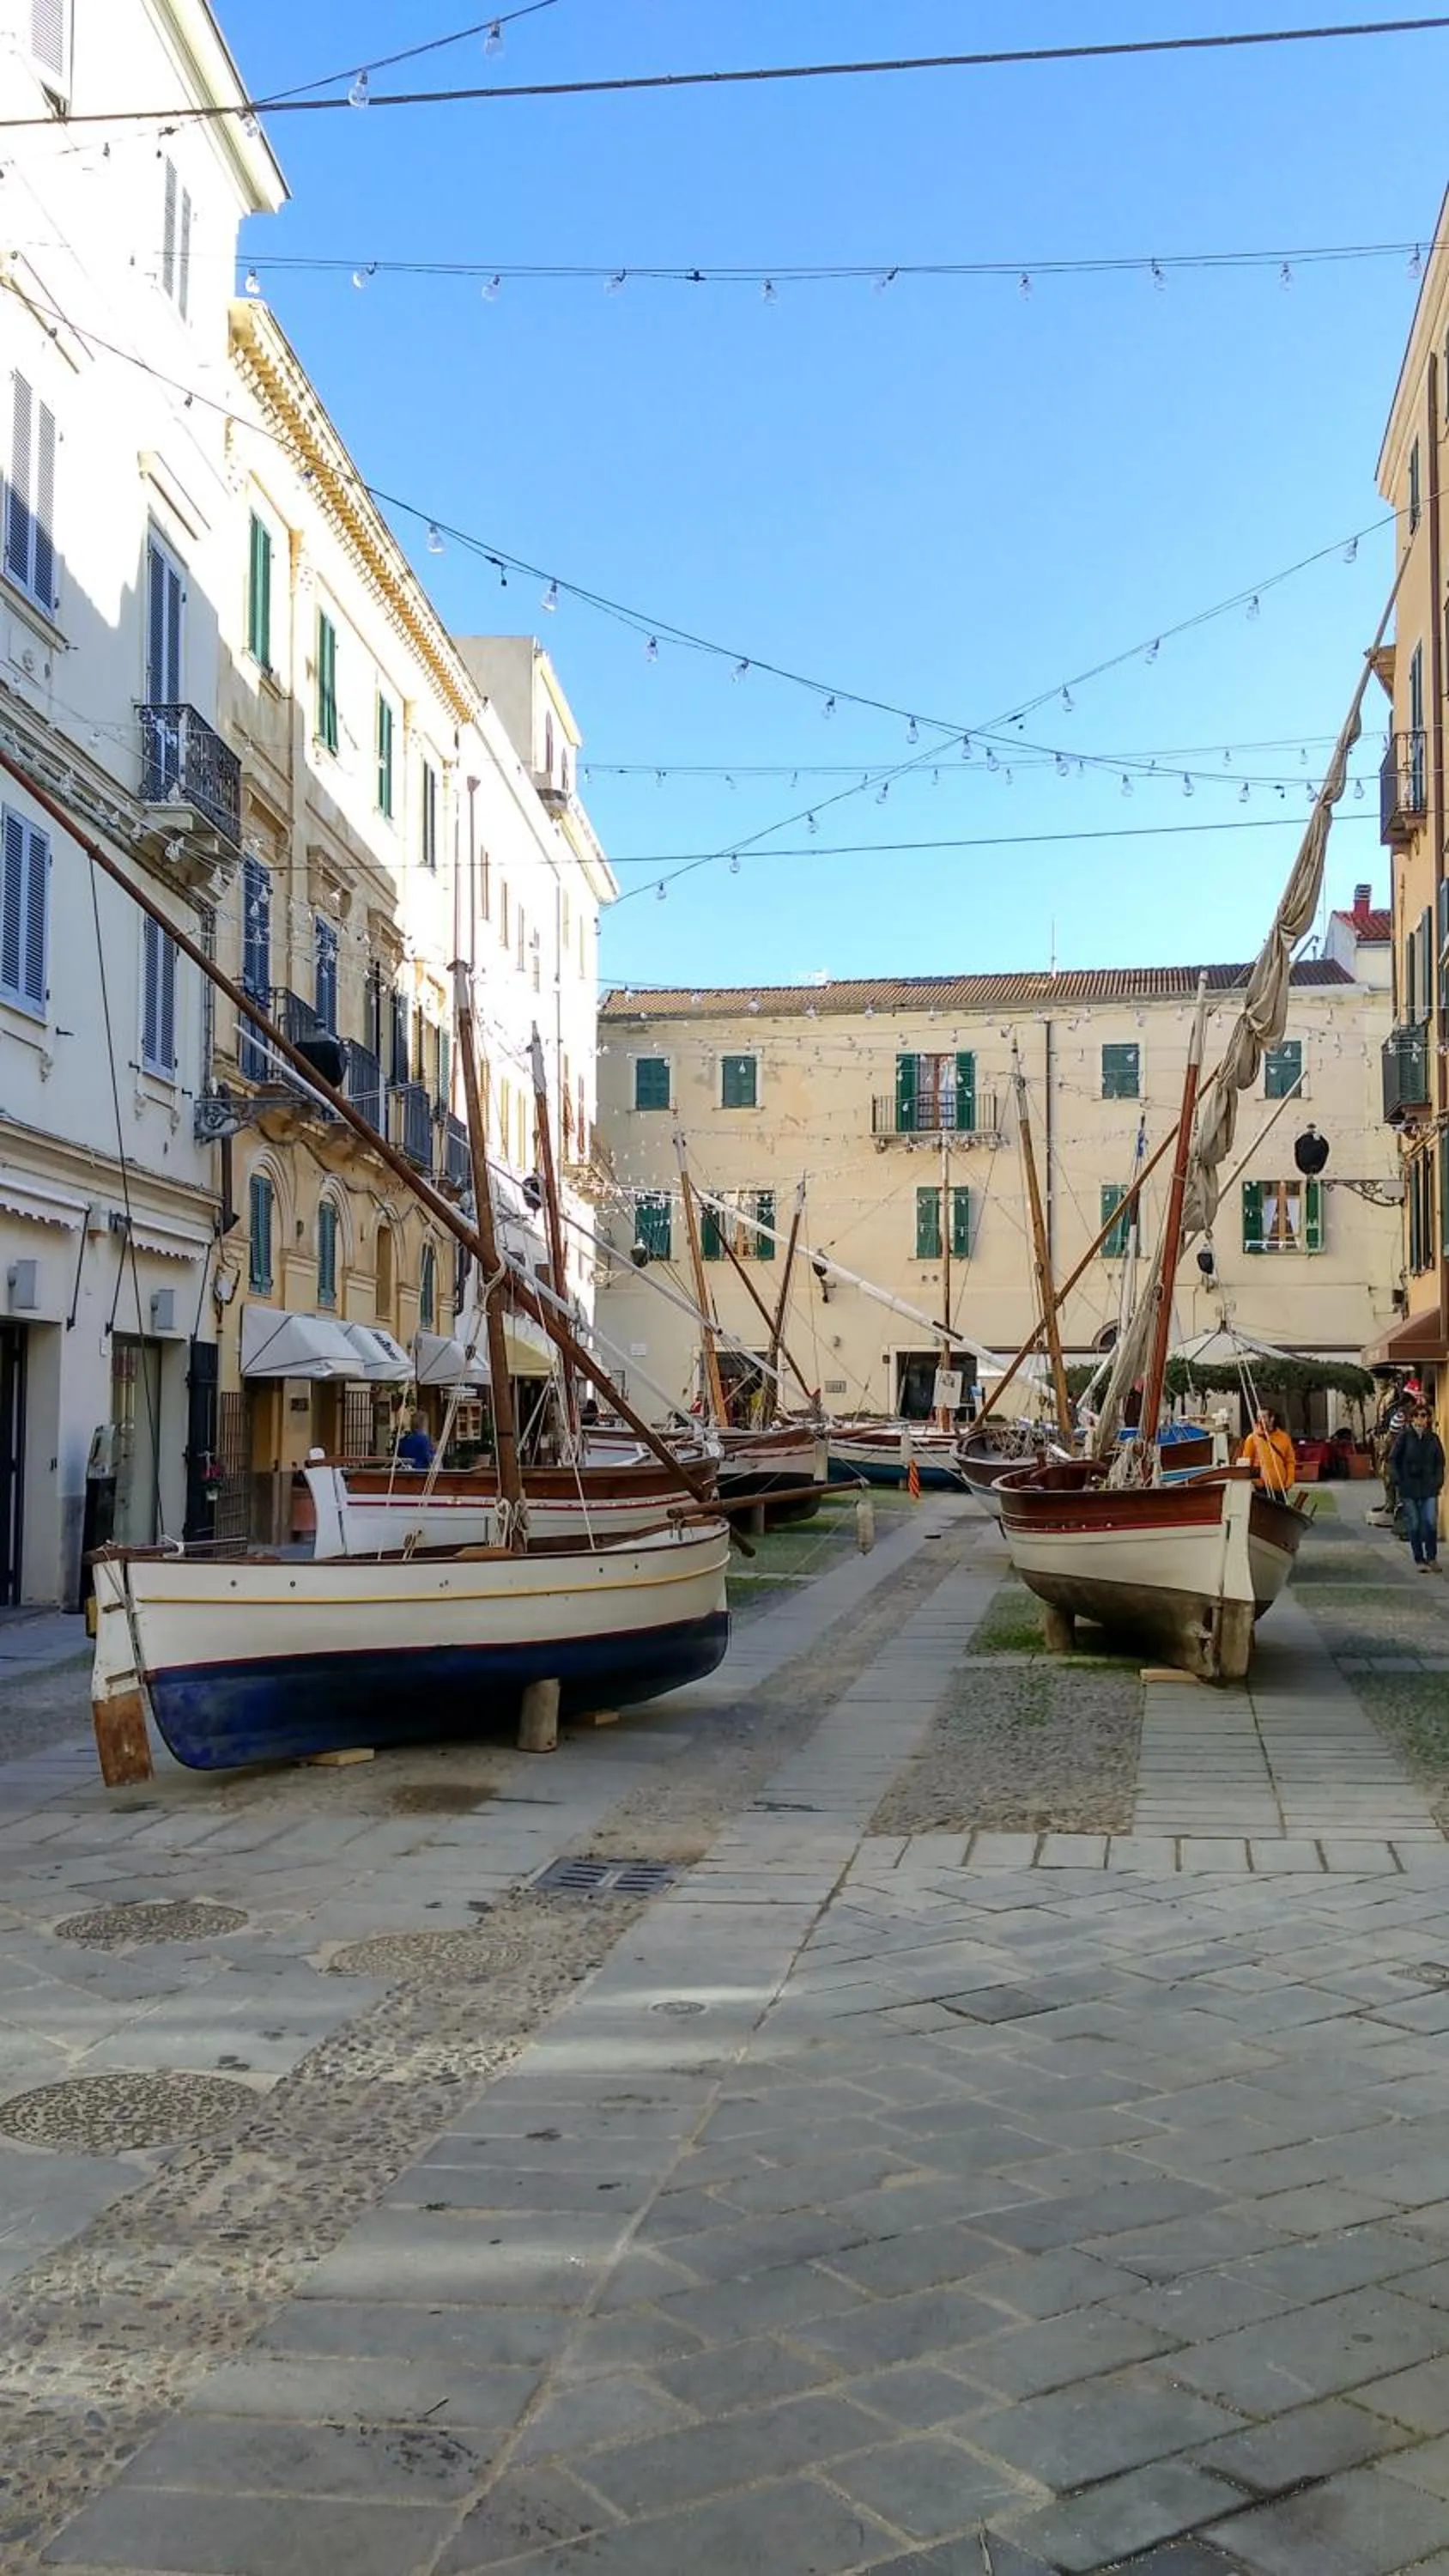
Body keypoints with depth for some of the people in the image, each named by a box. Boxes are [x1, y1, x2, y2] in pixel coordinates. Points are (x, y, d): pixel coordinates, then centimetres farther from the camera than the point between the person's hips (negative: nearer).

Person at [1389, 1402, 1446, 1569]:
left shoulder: (1433, 1438, 5)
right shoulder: (1404, 1437, -3)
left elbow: (1440, 1462, 13)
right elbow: (1393, 1460, -1)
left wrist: (1438, 1482, 4)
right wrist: (1398, 1483, -6)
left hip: (1429, 1489, 2)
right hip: (1409, 1489, -2)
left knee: (1431, 1523, -6)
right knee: (1414, 1525, 3)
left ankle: (1431, 1558, 9)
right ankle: (1419, 1560, 14)